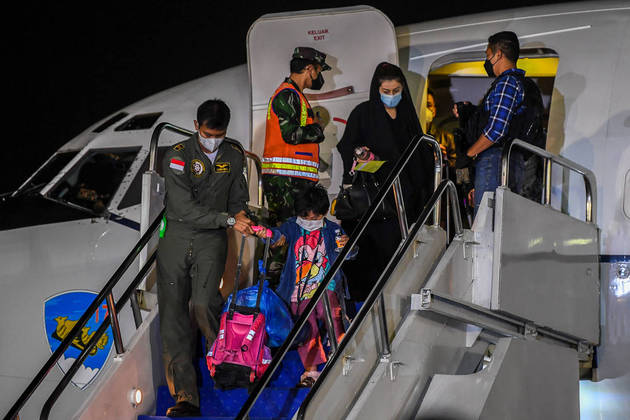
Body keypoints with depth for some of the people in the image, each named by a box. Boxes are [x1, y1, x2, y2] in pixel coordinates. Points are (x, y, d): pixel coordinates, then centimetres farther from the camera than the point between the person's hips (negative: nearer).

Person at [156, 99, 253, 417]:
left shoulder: (234, 155, 6)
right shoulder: (177, 156, -10)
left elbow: (237, 194, 21)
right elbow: (185, 208, -17)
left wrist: (240, 212, -1)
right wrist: (229, 220, -19)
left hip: (212, 239, 1)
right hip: (176, 236, -1)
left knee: (203, 305, -23)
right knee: (173, 316, -3)